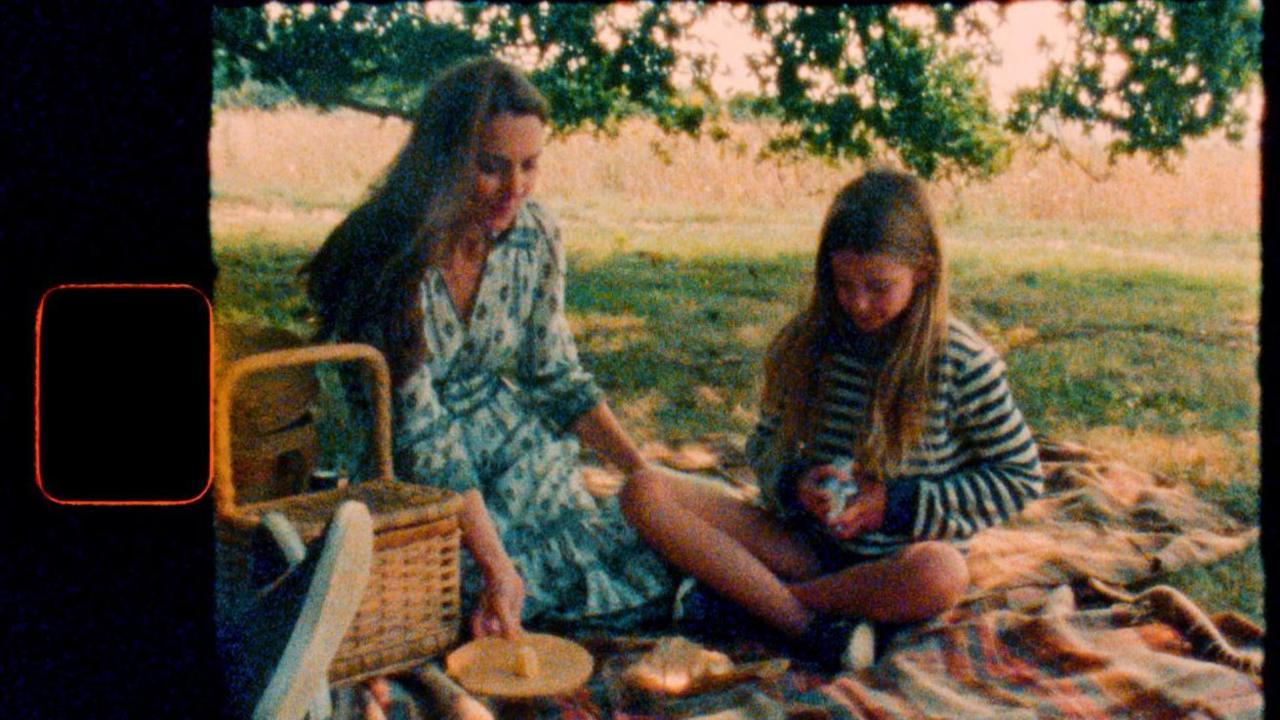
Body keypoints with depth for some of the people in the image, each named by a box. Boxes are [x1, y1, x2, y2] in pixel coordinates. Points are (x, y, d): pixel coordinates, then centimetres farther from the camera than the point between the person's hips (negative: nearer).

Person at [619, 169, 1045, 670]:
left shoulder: (963, 362, -8)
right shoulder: (804, 343, 0)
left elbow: (1021, 476, -1)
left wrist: (899, 504, -11)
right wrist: (793, 482, -13)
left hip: (897, 561, -2)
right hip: (806, 543, 3)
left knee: (942, 575, -41)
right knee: (646, 494, -17)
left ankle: (741, 592, -21)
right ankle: (809, 626, -27)